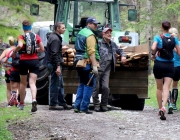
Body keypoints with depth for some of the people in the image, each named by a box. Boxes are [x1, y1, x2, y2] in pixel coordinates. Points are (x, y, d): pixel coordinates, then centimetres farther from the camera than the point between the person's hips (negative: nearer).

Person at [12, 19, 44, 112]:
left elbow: (20, 45, -25)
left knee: (23, 83, 16)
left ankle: (21, 104, 27)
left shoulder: (21, 37, -6)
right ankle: (34, 99, -32)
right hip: (34, 61, 1)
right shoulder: (36, 37, 2)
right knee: (32, 83, -5)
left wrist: (14, 52, -7)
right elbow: (42, 49, 4)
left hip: (24, 61, -1)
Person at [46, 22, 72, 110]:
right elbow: (54, 54, -22)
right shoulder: (55, 39, -16)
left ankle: (62, 103, 20)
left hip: (55, 64, 11)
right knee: (55, 84, -6)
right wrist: (58, 66, -24)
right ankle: (53, 104, -2)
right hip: (55, 64, -11)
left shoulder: (53, 37, 17)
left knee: (60, 84, 14)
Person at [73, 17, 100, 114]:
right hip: (87, 64, -10)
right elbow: (91, 52, -21)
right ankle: (84, 108, -6)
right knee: (89, 85, -4)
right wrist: (94, 66, -24)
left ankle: (77, 106, 16)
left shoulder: (80, 33, 18)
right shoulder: (90, 35, -12)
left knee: (82, 84, 17)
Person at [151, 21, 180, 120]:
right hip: (169, 65, 0)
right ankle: (163, 107, -29)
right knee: (166, 88, -7)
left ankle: (160, 109, 22)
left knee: (159, 88, 15)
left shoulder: (158, 37, -5)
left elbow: (153, 48, -22)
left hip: (159, 64, 0)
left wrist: (153, 54, -2)